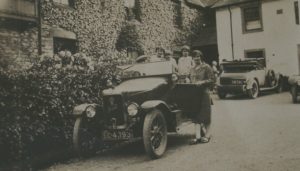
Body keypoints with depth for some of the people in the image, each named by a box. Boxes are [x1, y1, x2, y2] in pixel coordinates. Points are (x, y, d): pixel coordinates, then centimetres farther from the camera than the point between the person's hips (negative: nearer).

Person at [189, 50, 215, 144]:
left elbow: (212, 80, -7)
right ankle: (198, 136, 3)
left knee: (206, 114, 1)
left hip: (204, 93, -5)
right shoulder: (192, 69, 17)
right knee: (196, 115, 1)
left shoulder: (206, 67, -2)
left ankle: (207, 135, 10)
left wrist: (202, 82, -17)